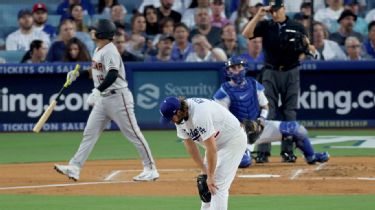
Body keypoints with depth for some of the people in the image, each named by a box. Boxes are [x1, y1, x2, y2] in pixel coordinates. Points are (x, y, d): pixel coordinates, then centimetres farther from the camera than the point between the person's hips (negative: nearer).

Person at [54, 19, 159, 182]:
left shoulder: (110, 51, -17)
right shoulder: (98, 50, 12)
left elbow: (113, 75, -31)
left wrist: (97, 91, -41)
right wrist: (78, 74, 16)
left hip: (118, 97, -10)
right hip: (103, 99, 10)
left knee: (133, 133, -4)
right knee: (89, 132, 4)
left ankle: (150, 169, 2)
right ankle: (74, 168, 2)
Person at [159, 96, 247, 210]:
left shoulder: (199, 115, -36)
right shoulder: (179, 117, -9)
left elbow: (211, 149, -32)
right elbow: (190, 145, -2)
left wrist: (210, 176, -25)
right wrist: (203, 171, -4)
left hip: (233, 140, -9)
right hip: (214, 142, 9)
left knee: (218, 185, -16)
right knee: (205, 185, 12)